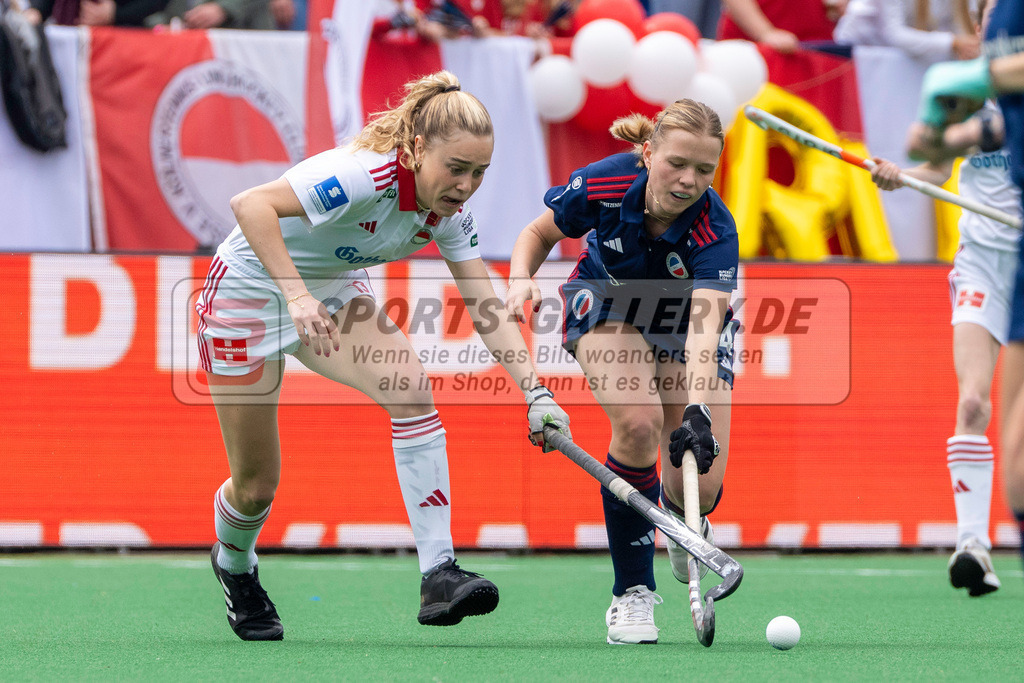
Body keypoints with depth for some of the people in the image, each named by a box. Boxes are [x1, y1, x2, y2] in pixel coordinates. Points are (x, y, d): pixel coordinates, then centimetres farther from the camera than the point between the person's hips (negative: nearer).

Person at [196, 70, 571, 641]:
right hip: (248, 293, -6)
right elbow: (250, 206, -41)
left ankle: (439, 574, -24)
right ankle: (234, 566, 40)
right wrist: (297, 295, -49)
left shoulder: (450, 210, -12)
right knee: (256, 485, 2)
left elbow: (488, 309, -10)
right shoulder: (363, 175, -34)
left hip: (332, 293, 6)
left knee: (412, 388, -23)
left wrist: (536, 392, -21)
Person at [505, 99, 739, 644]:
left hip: (683, 319, 0)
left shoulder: (714, 231, -36)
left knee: (699, 489, -11)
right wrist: (521, 278, -30)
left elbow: (703, 328, -49)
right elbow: (538, 233, -8)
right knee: (638, 421, -31)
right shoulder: (602, 184, -30)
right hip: (605, 305, 0)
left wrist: (700, 410, -65)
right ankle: (632, 590, -14)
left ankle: (684, 526, 32)